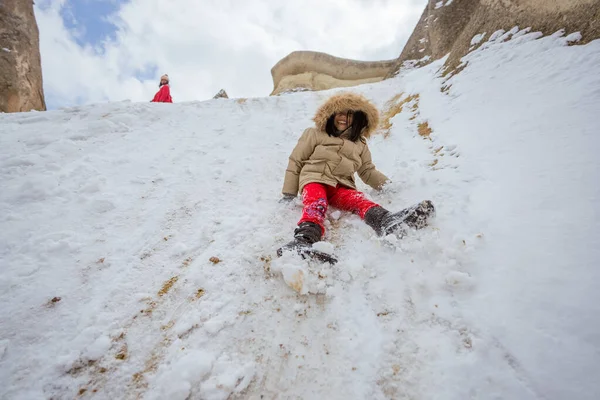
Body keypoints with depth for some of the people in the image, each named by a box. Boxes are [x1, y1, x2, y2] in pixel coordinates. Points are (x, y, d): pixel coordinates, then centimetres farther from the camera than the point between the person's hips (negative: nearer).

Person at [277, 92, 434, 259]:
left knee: (359, 200, -30)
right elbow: (295, 162, 10)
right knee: (316, 204, -37)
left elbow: (367, 171, 27)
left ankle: (386, 222, -60)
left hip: (341, 186, 3)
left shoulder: (360, 144, 23)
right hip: (314, 180, -3)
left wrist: (385, 183, 7)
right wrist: (289, 194, 3)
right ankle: (304, 239, -66)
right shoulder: (315, 134, 11)